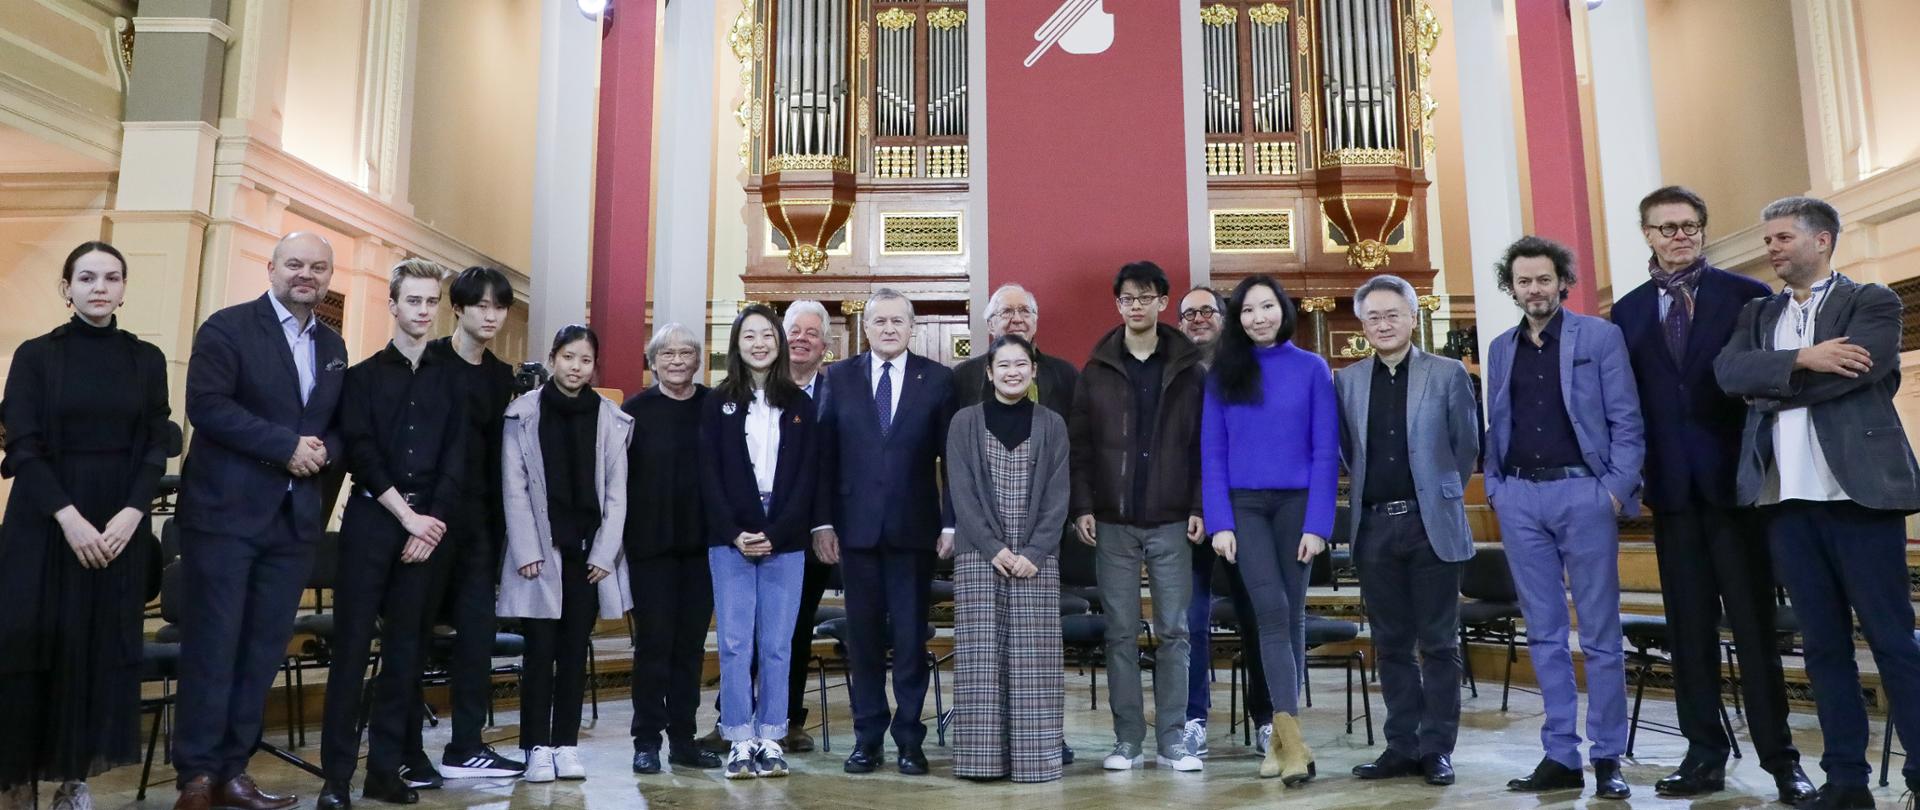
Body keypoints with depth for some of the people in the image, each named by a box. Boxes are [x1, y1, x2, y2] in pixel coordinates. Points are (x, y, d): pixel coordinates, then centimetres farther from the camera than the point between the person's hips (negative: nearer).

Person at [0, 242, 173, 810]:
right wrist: (69, 516, -16)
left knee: (103, 647, 3)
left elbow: (157, 447, 3)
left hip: (122, 524, 2)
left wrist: (131, 514, -10)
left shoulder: (147, 360, 5)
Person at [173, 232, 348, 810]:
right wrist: (286, 445, -18)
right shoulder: (227, 328, -4)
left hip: (295, 518, 6)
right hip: (225, 512, -5)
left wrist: (325, 450, -5)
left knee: (264, 650, 8)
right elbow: (207, 405, -15)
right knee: (213, 647, -1)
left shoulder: (332, 345, 15)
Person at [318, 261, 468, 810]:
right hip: (371, 519, -2)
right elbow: (361, 454, -4)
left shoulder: (449, 380, 11)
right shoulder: (363, 375, 5)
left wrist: (432, 522, -7)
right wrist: (406, 515, -11)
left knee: (405, 647, 5)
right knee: (352, 645, -3)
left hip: (428, 525, 2)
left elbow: (455, 462, 5)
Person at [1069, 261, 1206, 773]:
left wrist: (1199, 506, -5)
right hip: (1113, 523, 1)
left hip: (1172, 523, 0)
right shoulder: (1097, 370, 6)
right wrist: (1083, 507, -4)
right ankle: (1127, 740, 14)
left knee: (1173, 632, 3)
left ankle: (1171, 741, 11)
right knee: (1121, 634, 5)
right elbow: (1080, 446, 3)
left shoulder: (1188, 369, 4)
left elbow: (1203, 445, 3)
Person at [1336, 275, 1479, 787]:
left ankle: (1437, 748, 12)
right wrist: (1373, 492, 10)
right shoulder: (1346, 381, 8)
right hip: (1374, 526, 3)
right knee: (1390, 644, 8)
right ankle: (1403, 746, 17)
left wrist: (1441, 495, 8)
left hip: (1432, 524, -2)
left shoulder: (1448, 374, 1)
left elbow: (1467, 446, 5)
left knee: (1438, 643, 3)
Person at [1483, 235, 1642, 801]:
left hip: (1584, 493, -3)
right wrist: (1495, 488, 5)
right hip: (1520, 498, 4)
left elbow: (1626, 421, -2)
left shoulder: (1600, 336, 2)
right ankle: (1561, 756, 14)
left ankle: (1607, 759, 12)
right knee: (1543, 635, 7)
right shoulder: (1501, 348, 13)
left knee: (1600, 634, 3)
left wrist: (1617, 490, -10)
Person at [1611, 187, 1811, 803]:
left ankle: (1780, 758, 13)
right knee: (1689, 629, 8)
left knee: (1754, 624, 3)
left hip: (1735, 481, -3)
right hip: (1672, 489, 3)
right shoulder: (1628, 312, 10)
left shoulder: (1747, 296, 2)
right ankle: (1705, 755, 17)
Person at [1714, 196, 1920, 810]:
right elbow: (1729, 370, -2)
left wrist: (1769, 391, -3)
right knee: (1823, 643, 9)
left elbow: (1848, 374, -14)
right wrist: (1801, 359, -16)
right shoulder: (1757, 314, 17)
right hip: (1787, 499, 4)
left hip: (1860, 492, -4)